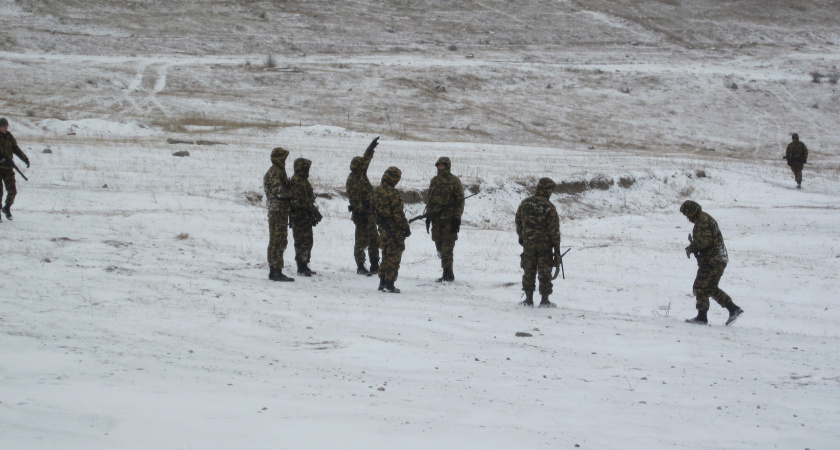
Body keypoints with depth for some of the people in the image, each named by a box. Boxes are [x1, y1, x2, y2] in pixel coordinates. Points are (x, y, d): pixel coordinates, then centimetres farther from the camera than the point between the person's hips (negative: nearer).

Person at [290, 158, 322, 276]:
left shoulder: (303, 181, 17)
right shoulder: (297, 181, -15)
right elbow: (301, 201, -22)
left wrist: (314, 213, 22)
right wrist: (315, 212, -19)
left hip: (305, 217, 10)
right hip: (300, 217, -10)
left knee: (307, 242, 14)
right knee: (302, 242, -8)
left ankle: (304, 266, 21)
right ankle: (301, 268, -5)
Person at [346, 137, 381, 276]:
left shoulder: (361, 174, 9)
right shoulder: (353, 180, -16)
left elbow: (366, 158, 25)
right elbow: (355, 200, -21)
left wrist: (371, 147, 22)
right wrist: (362, 213, -24)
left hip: (370, 213, 10)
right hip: (362, 214, -10)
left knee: (374, 240, 12)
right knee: (362, 241, -5)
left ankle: (375, 266, 18)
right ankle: (360, 267, -2)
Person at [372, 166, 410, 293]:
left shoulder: (376, 191, 5)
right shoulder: (393, 194, -20)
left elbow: (374, 210, 14)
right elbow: (398, 214, -20)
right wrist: (406, 227, -11)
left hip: (383, 229, 8)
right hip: (395, 230, -8)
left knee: (386, 255, 18)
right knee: (394, 256, -1)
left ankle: (382, 282, 20)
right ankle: (389, 284, -2)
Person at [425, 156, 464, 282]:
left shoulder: (454, 181, -3)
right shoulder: (434, 181, 15)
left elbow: (460, 201, -5)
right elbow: (430, 199, 22)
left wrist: (457, 218, -11)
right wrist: (428, 215, 16)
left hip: (449, 220, -6)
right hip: (436, 219, 6)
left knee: (447, 248, -8)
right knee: (440, 247, 7)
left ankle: (447, 274, -5)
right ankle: (447, 274, 13)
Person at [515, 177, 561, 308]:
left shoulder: (525, 203, -1)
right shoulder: (549, 208, -14)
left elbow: (518, 221, 10)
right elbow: (554, 229, -10)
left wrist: (521, 236, 24)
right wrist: (557, 248, -3)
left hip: (528, 242, 3)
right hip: (545, 244, -3)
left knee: (529, 271, 10)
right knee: (545, 273, 5)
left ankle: (529, 299, 12)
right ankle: (544, 301, 7)